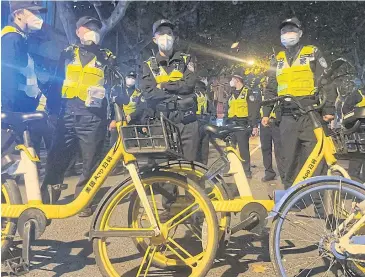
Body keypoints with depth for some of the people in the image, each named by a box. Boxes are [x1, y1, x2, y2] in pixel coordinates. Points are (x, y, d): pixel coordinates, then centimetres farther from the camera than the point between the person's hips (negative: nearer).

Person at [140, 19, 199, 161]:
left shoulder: (185, 60, 11)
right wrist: (178, 92, -10)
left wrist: (163, 86, -4)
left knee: (189, 161, 3)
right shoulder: (149, 65, 10)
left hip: (186, 120, 0)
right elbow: (148, 93, -6)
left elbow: (189, 84, -6)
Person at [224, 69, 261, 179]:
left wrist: (254, 126, -15)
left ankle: (247, 170, 4)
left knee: (243, 149, -5)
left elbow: (253, 110, -9)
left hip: (242, 125, -7)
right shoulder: (232, 94, 19)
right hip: (231, 124, 7)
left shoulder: (249, 92, -3)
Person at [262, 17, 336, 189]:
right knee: (290, 159, 6)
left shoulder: (312, 53, 8)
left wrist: (329, 109, -10)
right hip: (287, 117, 3)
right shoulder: (277, 60, 18)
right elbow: (270, 89, 18)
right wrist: (266, 113, 9)